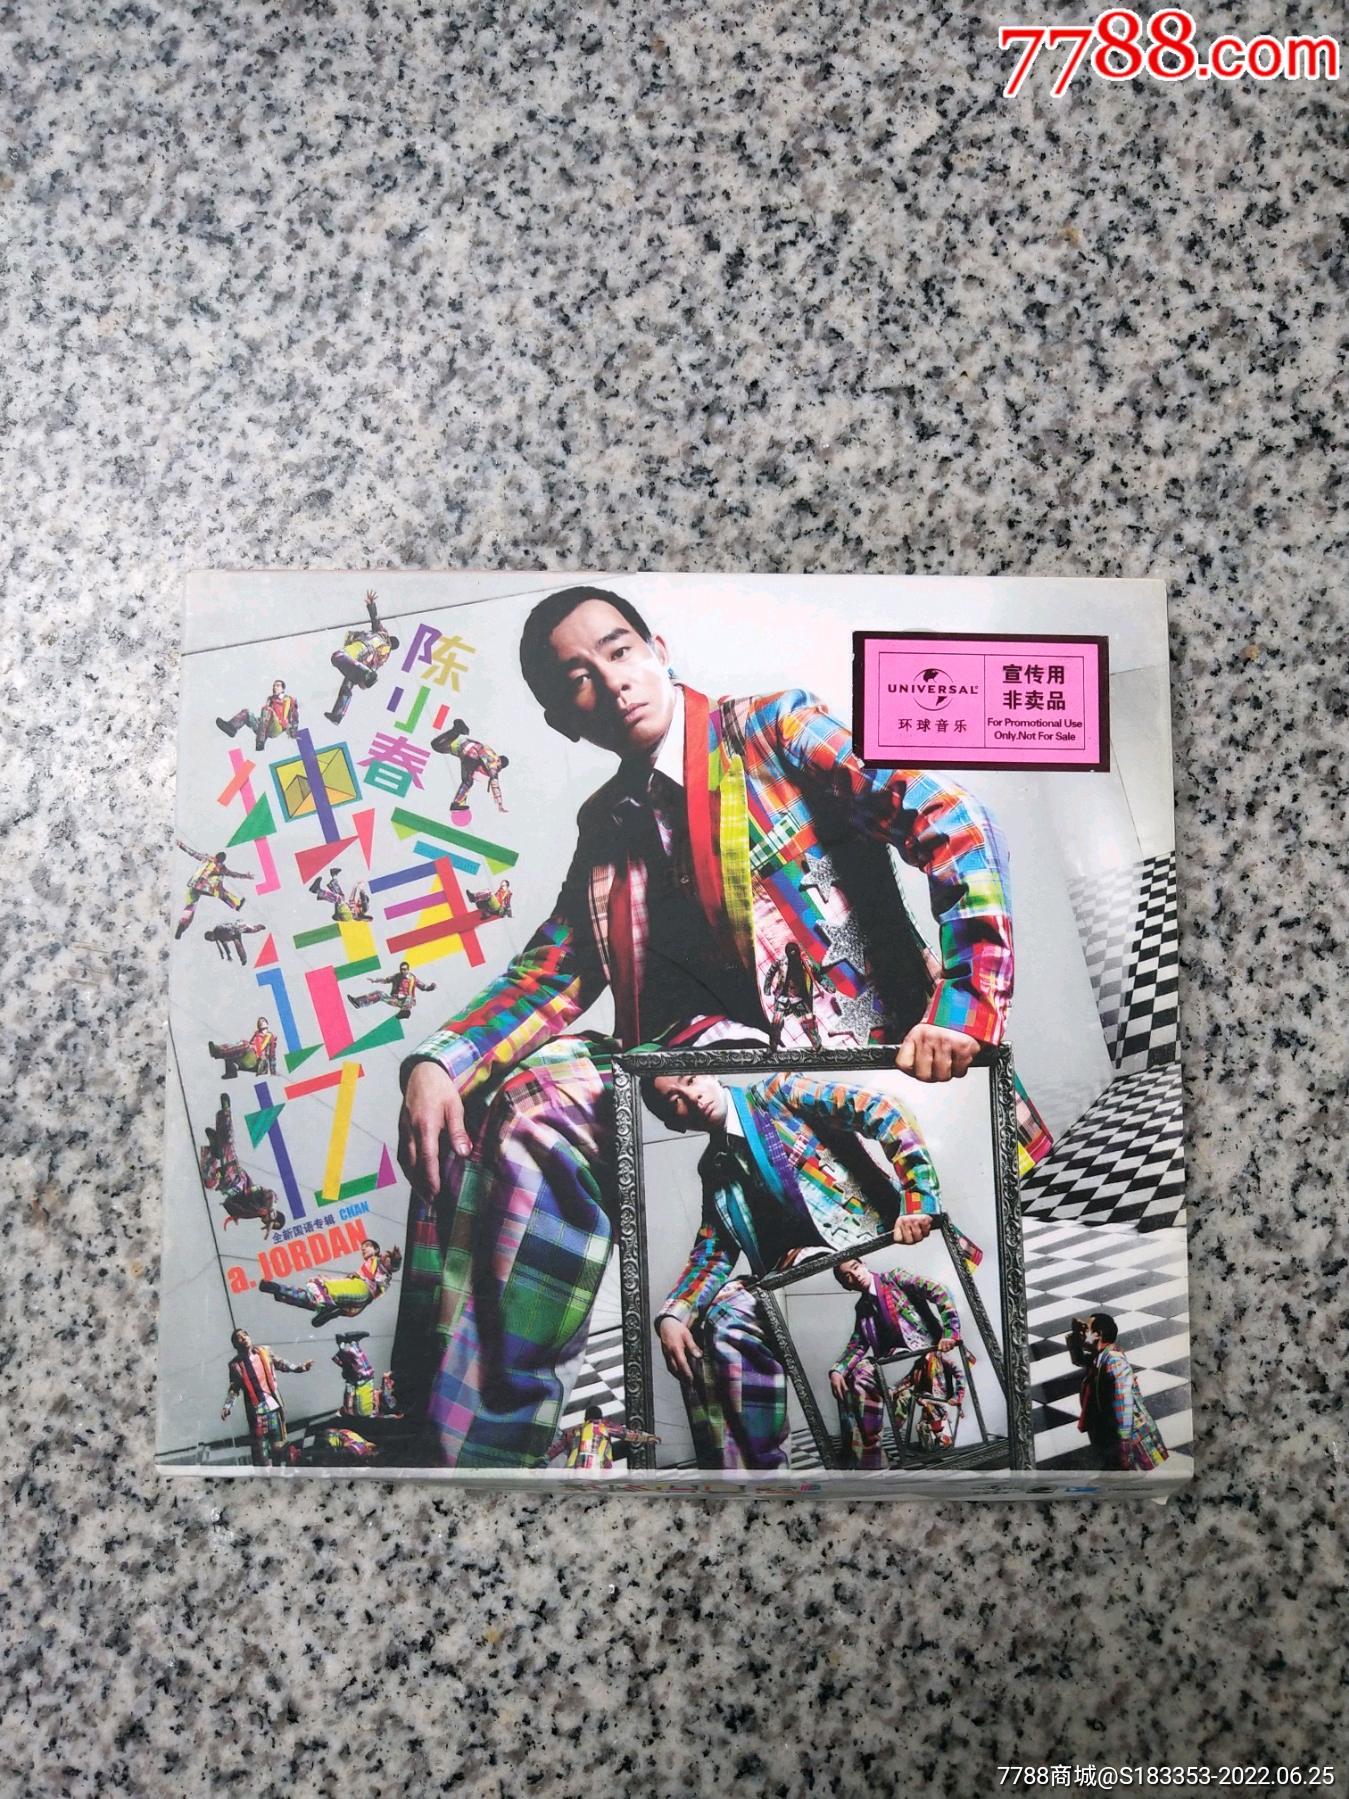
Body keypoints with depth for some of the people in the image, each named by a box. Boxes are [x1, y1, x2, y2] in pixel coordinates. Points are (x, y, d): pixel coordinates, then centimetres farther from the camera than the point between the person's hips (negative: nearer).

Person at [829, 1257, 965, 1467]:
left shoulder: (895, 1278, 2)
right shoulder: (862, 1307, 17)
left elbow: (937, 1291, -9)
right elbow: (856, 1345, 10)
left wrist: (950, 1331, -19)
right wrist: (836, 1370, -9)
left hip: (929, 1351, -6)